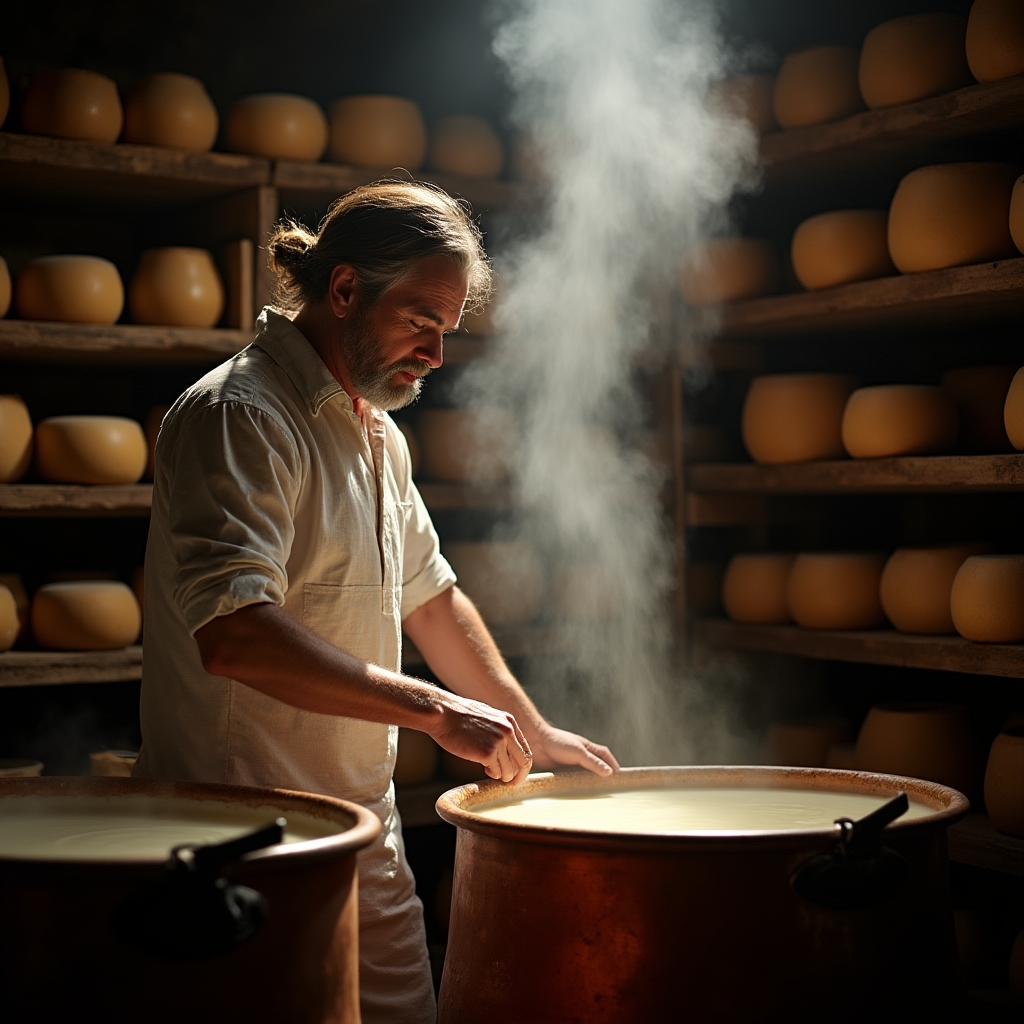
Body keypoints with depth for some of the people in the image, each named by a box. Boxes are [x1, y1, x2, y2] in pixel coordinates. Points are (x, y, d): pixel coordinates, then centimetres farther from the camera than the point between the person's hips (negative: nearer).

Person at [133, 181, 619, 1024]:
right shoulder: (238, 417, -16)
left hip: (365, 835, 9)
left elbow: (429, 595, 24)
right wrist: (434, 709, -26)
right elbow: (234, 632, -29)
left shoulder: (376, 434, 14)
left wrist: (532, 732, 22)